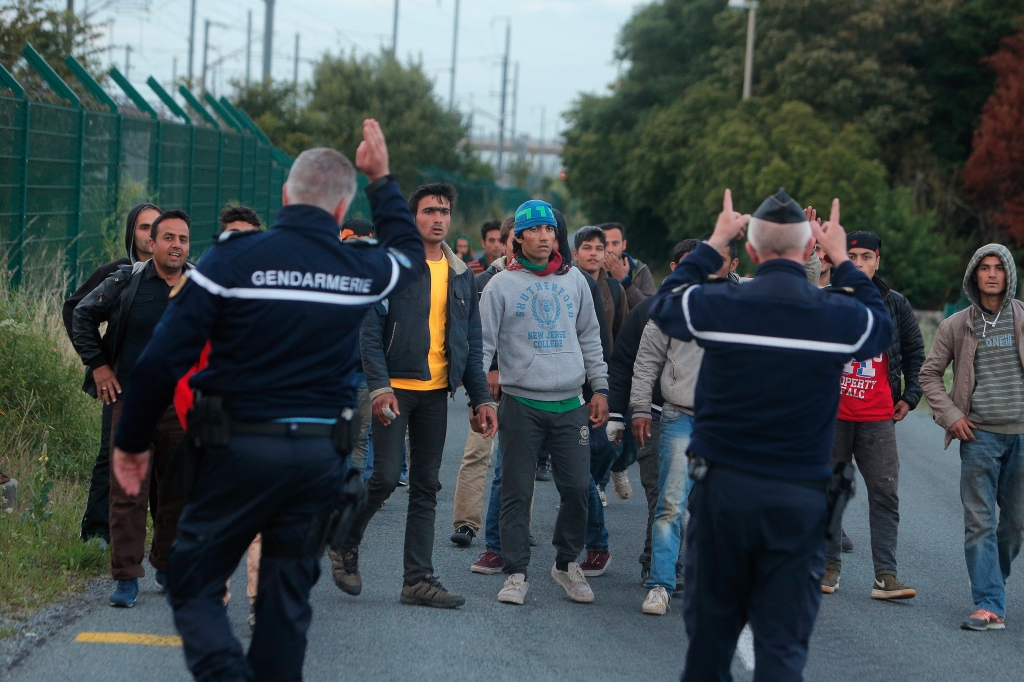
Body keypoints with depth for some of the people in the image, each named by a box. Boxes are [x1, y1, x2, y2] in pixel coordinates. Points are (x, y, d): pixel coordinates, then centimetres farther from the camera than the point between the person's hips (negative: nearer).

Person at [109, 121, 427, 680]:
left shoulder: (233, 258, -9)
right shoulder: (363, 269, 1)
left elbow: (164, 358, -11)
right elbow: (411, 252, 27)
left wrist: (131, 440, 0)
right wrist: (381, 180, 34)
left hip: (240, 449, -3)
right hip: (322, 454, 3)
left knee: (192, 587, 6)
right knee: (287, 598, 13)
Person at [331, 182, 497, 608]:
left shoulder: (461, 275, 12)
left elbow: (471, 343, 15)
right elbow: (369, 330, -9)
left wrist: (481, 397, 7)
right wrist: (379, 386, -19)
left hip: (436, 392, 5)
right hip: (395, 388, -5)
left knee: (426, 488, 5)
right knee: (386, 477, -10)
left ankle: (419, 579, 9)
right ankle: (345, 541, 16)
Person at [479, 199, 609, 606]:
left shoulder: (573, 280, 11)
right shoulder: (501, 285, 1)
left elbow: (590, 338, 17)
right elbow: (483, 343, 0)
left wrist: (600, 388, 11)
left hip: (570, 404, 3)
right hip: (520, 404, -3)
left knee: (577, 488, 1)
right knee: (517, 493, 0)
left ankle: (567, 563, 19)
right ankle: (516, 574, 7)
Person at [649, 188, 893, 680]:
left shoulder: (717, 305, -9)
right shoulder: (840, 316, -8)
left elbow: (664, 302, 15)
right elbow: (882, 326, 17)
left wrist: (712, 246, 23)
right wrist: (843, 262, 23)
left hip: (721, 489, 1)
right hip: (799, 497, -1)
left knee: (709, 627, 15)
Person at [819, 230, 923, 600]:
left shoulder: (896, 305, 9)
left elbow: (915, 353, 16)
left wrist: (910, 396, 11)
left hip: (879, 417, 0)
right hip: (831, 413, 0)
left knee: (885, 493, -6)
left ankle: (885, 576, -5)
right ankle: (830, 566, 17)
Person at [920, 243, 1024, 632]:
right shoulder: (957, 326, 3)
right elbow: (929, 373, 11)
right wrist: (950, 415, 0)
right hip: (980, 435, -1)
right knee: (980, 522, -6)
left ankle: (993, 581, 31)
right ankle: (989, 605, -8)